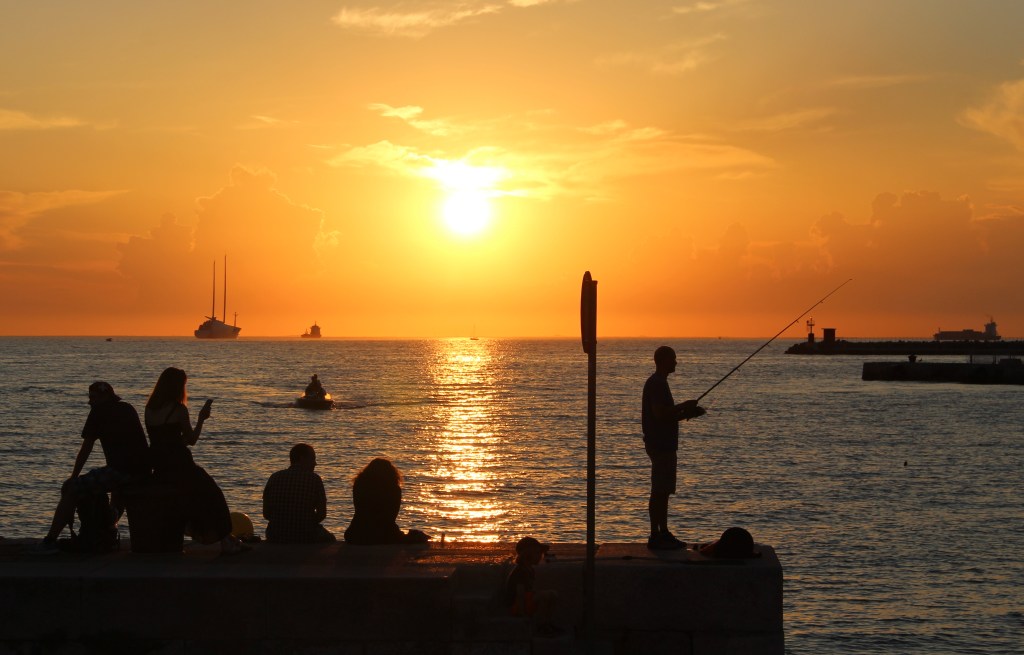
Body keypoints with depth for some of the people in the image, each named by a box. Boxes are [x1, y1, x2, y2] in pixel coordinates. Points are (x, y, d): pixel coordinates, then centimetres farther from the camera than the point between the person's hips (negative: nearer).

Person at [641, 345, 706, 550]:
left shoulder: (658, 383, 17)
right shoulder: (657, 383, -15)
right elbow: (660, 414, -24)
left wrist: (686, 412, 11)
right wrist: (685, 407, -12)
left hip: (664, 443, 11)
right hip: (660, 444, -11)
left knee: (662, 491, 13)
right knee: (659, 491, -8)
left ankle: (663, 534, 18)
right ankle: (656, 536, -6)